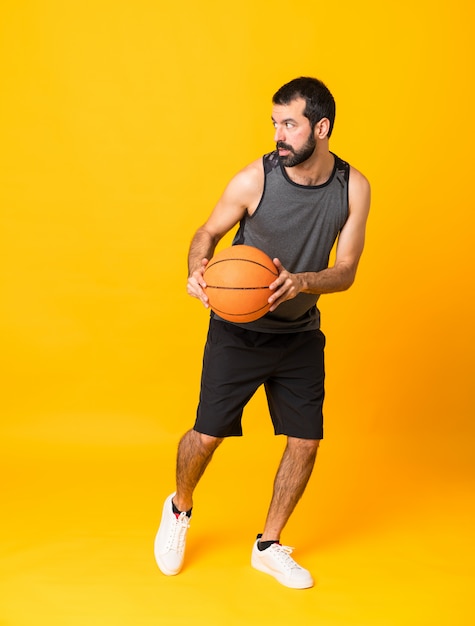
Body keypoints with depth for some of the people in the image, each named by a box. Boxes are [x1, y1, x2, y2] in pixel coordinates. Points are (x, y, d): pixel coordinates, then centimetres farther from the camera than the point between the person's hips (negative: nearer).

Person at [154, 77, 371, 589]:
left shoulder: (353, 187, -9)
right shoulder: (255, 179, -16)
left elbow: (346, 272, -7)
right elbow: (209, 232, -2)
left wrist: (300, 282, -28)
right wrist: (197, 271, -24)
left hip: (301, 334, 3)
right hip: (238, 329, -3)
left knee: (305, 442, 3)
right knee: (206, 435, -2)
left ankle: (268, 547, 26)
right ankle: (179, 509, 33)